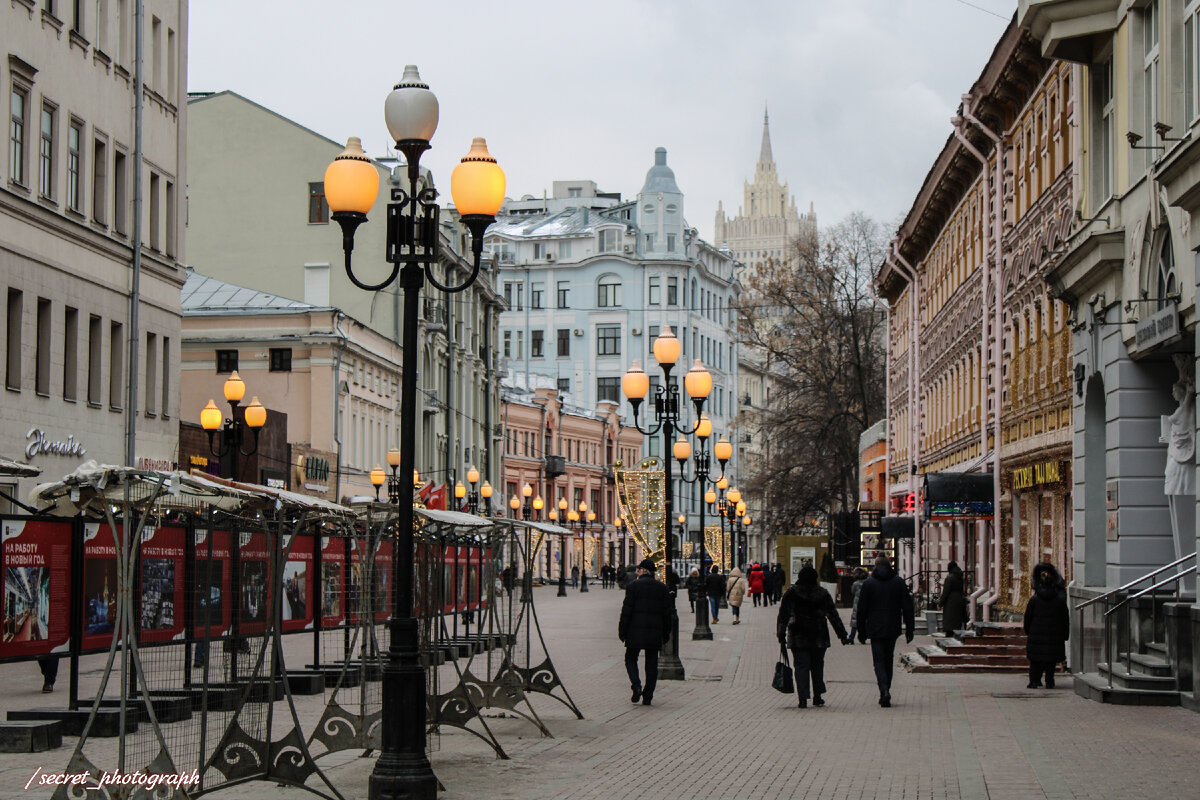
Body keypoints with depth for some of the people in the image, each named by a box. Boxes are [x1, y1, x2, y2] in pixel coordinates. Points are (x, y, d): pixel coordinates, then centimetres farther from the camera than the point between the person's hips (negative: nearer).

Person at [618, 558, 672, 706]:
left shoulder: (634, 586, -6)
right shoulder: (662, 587, 6)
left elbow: (627, 610, -8)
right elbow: (667, 612, 7)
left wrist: (622, 631, -1)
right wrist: (666, 633, 15)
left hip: (636, 630, -3)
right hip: (655, 632, 3)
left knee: (630, 659, 11)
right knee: (651, 663, 8)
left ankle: (636, 686, -12)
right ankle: (647, 696, 7)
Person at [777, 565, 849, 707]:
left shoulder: (791, 593, -2)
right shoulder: (823, 593, 4)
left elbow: (783, 615, -6)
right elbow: (833, 615, 8)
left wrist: (781, 634, -5)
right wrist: (842, 634, 12)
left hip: (798, 637, -2)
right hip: (819, 636, 2)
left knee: (801, 666, -1)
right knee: (817, 666, 14)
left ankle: (803, 698, -9)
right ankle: (817, 697, 18)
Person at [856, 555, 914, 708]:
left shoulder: (868, 583, -2)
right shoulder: (899, 582, 3)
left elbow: (861, 609, -1)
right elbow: (907, 607, 1)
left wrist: (861, 631, 6)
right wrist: (909, 630, 5)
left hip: (875, 630, -2)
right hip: (893, 629, 2)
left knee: (879, 660, -3)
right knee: (889, 660, 15)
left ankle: (884, 690, -25)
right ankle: (885, 693, 20)